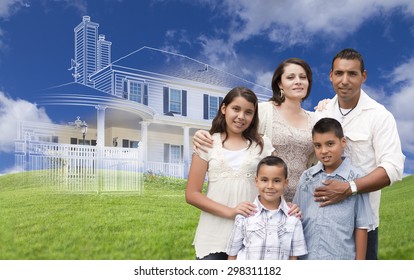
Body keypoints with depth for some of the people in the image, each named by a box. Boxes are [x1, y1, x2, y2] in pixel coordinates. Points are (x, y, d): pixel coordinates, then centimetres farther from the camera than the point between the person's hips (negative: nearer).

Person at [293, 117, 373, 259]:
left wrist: (360, 260, -3)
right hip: (306, 257, 3)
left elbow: (361, 226, -4)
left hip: (342, 256, -3)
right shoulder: (306, 177, 5)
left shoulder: (356, 178, -6)